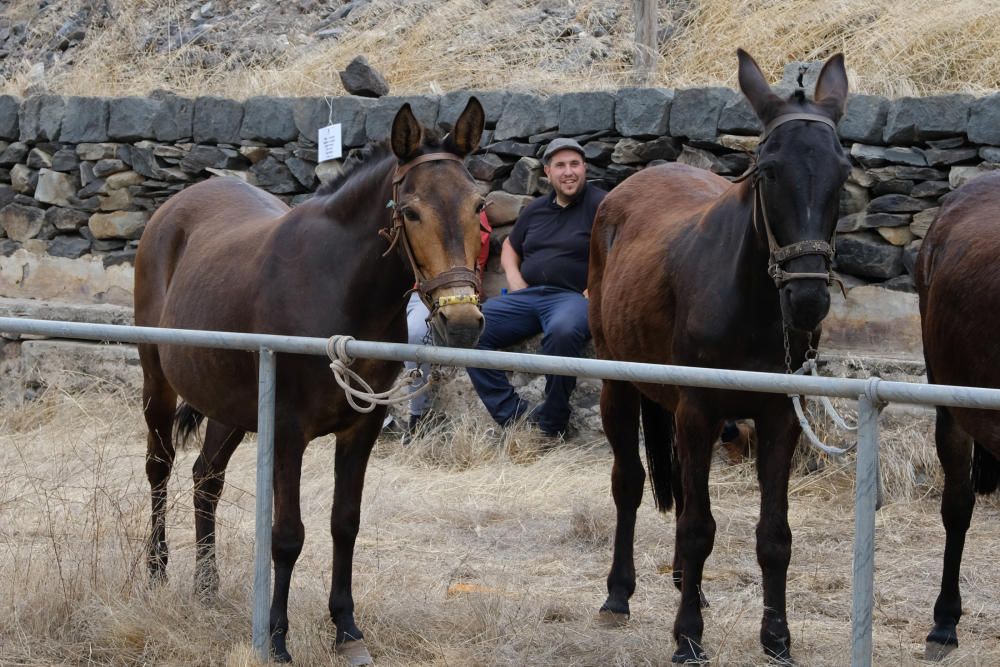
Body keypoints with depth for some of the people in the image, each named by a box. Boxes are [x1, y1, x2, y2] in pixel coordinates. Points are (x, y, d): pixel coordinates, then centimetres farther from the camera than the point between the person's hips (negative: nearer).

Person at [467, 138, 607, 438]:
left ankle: (551, 423, -26)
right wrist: (514, 277, 14)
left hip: (572, 297, -6)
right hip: (527, 296, 7)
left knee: (563, 331, -42)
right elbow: (510, 246, 36)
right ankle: (513, 414, -17)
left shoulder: (600, 205, 0)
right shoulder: (536, 209, 21)